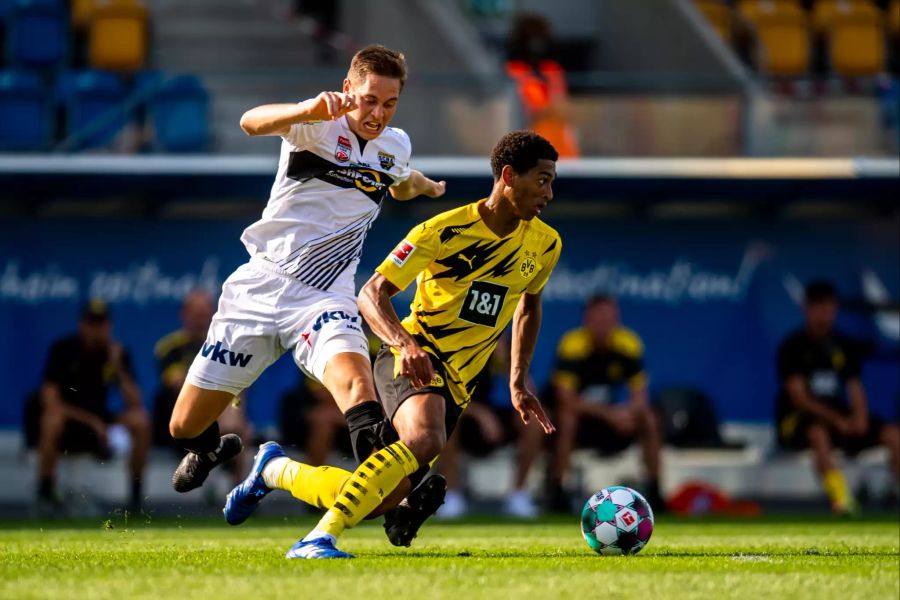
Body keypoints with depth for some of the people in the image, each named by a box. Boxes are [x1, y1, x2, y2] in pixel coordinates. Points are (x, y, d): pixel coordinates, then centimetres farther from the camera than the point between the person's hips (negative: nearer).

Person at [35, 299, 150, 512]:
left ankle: (136, 493, -13)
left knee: (140, 421, -24)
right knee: (53, 421, -39)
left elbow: (135, 404, -13)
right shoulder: (62, 349, -14)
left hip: (97, 419, 3)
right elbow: (50, 402, -21)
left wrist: (118, 367, -25)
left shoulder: (117, 353, -6)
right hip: (68, 416, -3)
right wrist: (91, 421, -27)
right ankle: (45, 493, -24)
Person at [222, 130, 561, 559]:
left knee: (380, 501, 0)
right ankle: (320, 539, -34)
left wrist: (518, 380, 19)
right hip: (413, 358, -6)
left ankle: (274, 468, 26)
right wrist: (404, 342, -32)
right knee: (425, 439, -39)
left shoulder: (544, 245, 3)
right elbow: (371, 293, -13)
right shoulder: (445, 230, -13)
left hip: (456, 383, 6)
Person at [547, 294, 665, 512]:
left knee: (649, 421, -18)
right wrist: (609, 413, -35)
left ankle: (654, 492, -9)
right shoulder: (572, 346, -24)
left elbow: (640, 398, -11)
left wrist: (628, 412, -35)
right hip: (579, 413, -4)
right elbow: (567, 400, -28)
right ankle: (556, 491, -28)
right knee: (567, 420, -36)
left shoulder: (630, 344, -13)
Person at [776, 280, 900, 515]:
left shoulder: (845, 346, 10)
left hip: (839, 417, 6)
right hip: (796, 420, -6)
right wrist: (837, 420, -24)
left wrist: (860, 416, -15)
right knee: (819, 432, -41)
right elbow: (799, 397, -14)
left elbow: (855, 390, 8)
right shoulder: (792, 347, -7)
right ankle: (841, 500, -49)